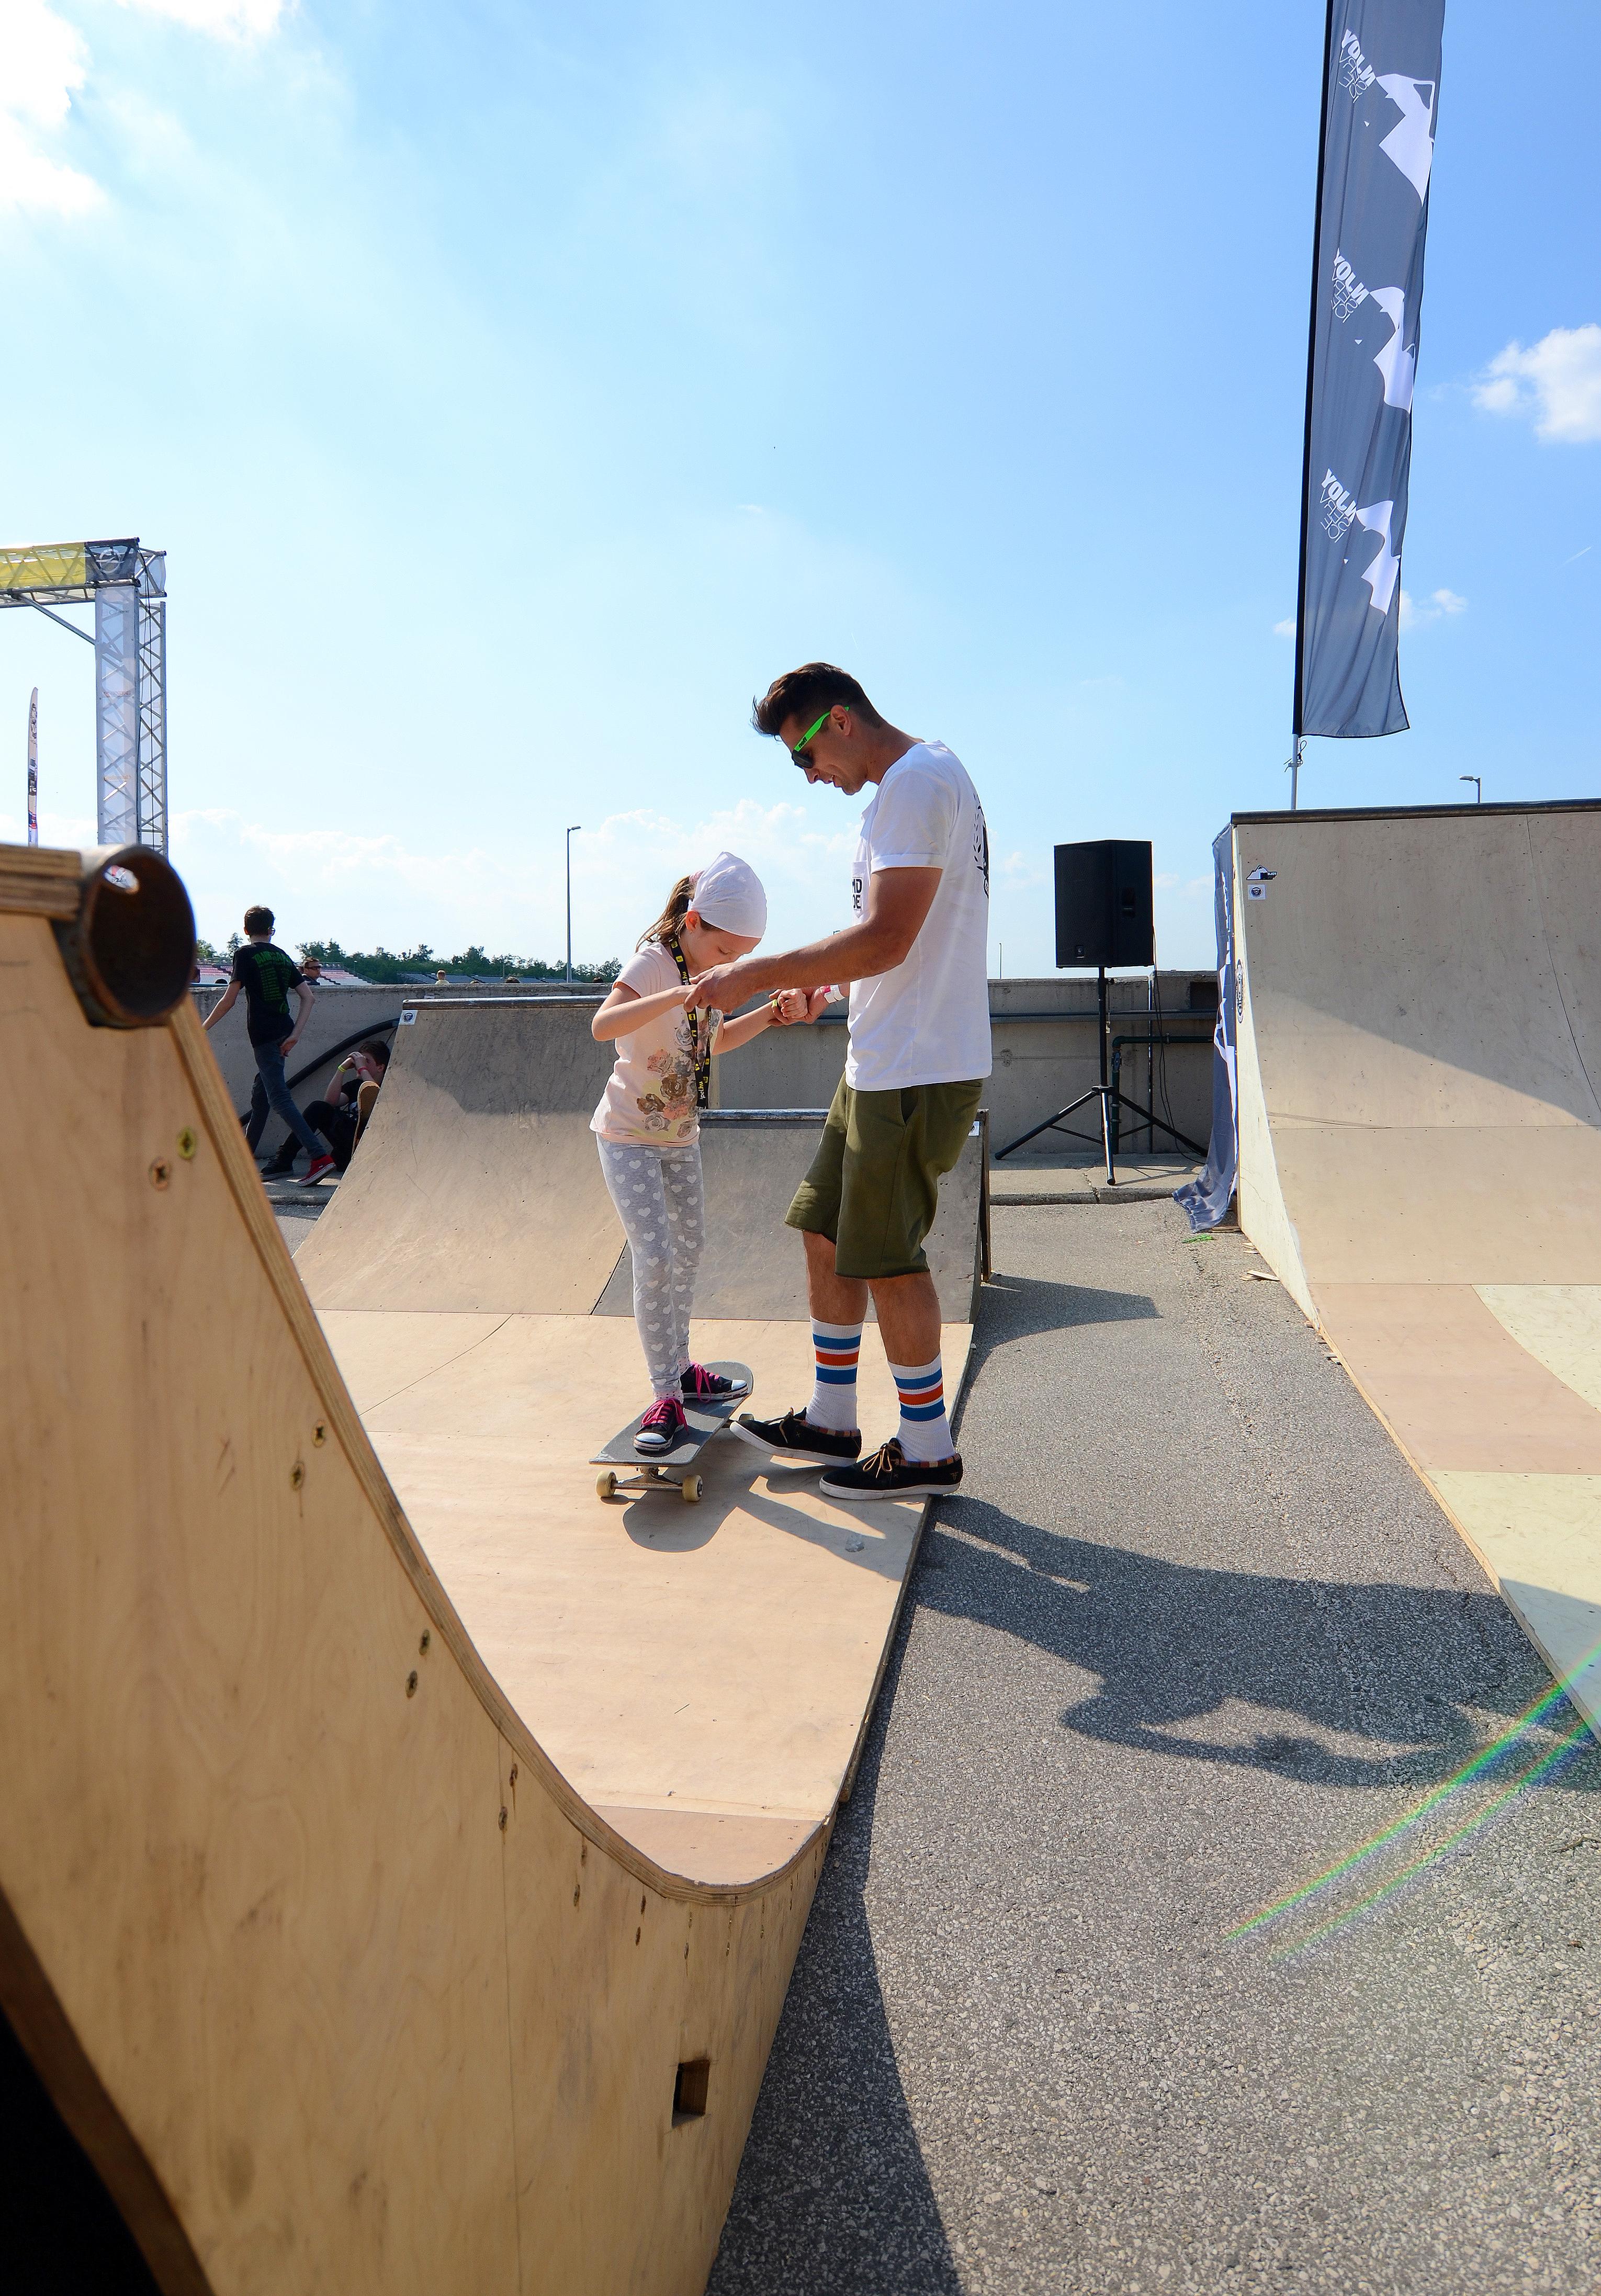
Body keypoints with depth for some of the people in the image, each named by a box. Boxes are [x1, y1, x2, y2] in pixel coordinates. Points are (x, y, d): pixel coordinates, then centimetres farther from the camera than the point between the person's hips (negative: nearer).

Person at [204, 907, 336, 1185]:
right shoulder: (283, 957, 14)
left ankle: (320, 1156, -24)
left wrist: (203, 1029, 4)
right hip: (283, 1032, 7)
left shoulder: (245, 954, -3)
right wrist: (295, 1035, 2)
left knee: (279, 1099, -11)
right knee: (259, 1096, 18)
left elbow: (229, 1000, -7)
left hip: (264, 1035, -7)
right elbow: (307, 997, 6)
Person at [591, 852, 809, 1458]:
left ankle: (680, 1367, 32)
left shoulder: (703, 968, 2)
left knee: (688, 1249, 17)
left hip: (680, 1134, 9)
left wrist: (772, 1013, 0)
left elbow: (717, 1040, 16)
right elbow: (603, 1026, -42)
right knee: (655, 1260, -15)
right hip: (629, 1135, -9)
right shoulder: (652, 964, -23)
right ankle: (665, 1399, -8)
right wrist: (680, 997, -54)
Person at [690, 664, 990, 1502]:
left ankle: (928, 1449, 15)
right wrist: (829, 984, 19)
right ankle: (830, 1420, 27)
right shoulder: (920, 782, 18)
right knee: (827, 1234, 15)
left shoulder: (916, 781, -15)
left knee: (886, 1260, 0)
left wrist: (755, 975, -18)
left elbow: (886, 939, -24)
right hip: (880, 1065, 10)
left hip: (915, 1074, -10)